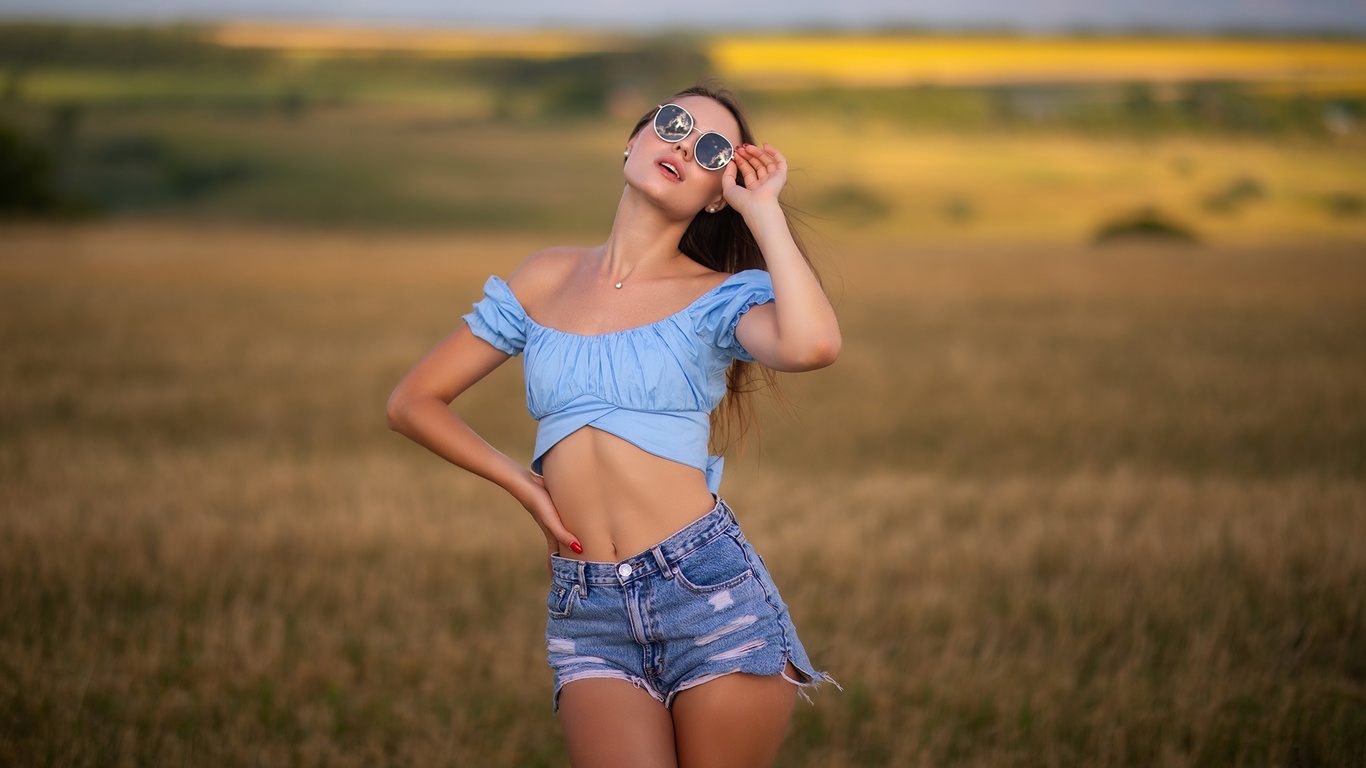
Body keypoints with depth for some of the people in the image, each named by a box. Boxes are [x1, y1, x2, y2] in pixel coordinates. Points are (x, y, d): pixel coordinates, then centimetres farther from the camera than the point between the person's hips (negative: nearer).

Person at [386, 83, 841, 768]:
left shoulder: (721, 296, 4)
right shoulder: (546, 280, 14)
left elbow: (811, 344, -20)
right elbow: (413, 400, 18)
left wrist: (763, 208, -8)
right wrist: (521, 483, 6)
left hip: (709, 588, -1)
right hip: (587, 616, 2)